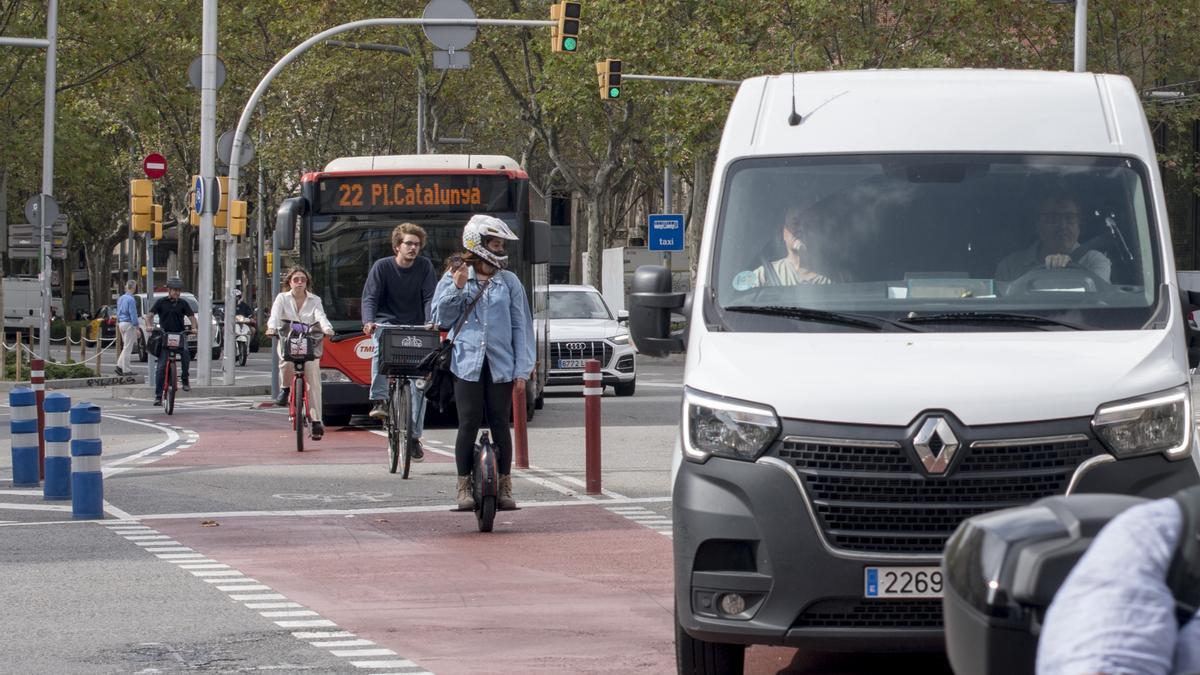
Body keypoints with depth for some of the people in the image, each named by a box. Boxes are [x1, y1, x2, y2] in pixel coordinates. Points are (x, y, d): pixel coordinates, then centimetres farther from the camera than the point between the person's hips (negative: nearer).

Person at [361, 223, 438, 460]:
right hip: (386, 322, -2)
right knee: (381, 346, -38)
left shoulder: (425, 267, -1)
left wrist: (430, 323, -26)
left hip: (415, 327, 2)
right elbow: (370, 297, -11)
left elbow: (430, 298, -8)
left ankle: (414, 436, 3)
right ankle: (379, 400, -35)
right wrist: (368, 322, -30)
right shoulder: (382, 266, -6)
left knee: (419, 380, -5)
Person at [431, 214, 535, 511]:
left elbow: (521, 327, 5)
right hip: (467, 363, -1)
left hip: (500, 365, 1)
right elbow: (442, 318, 3)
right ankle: (464, 487, 5)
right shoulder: (453, 278, 5)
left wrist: (522, 371, -1)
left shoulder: (509, 282, 6)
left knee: (500, 425, 3)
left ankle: (504, 487, 10)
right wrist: (456, 288, -12)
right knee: (469, 425, -3)